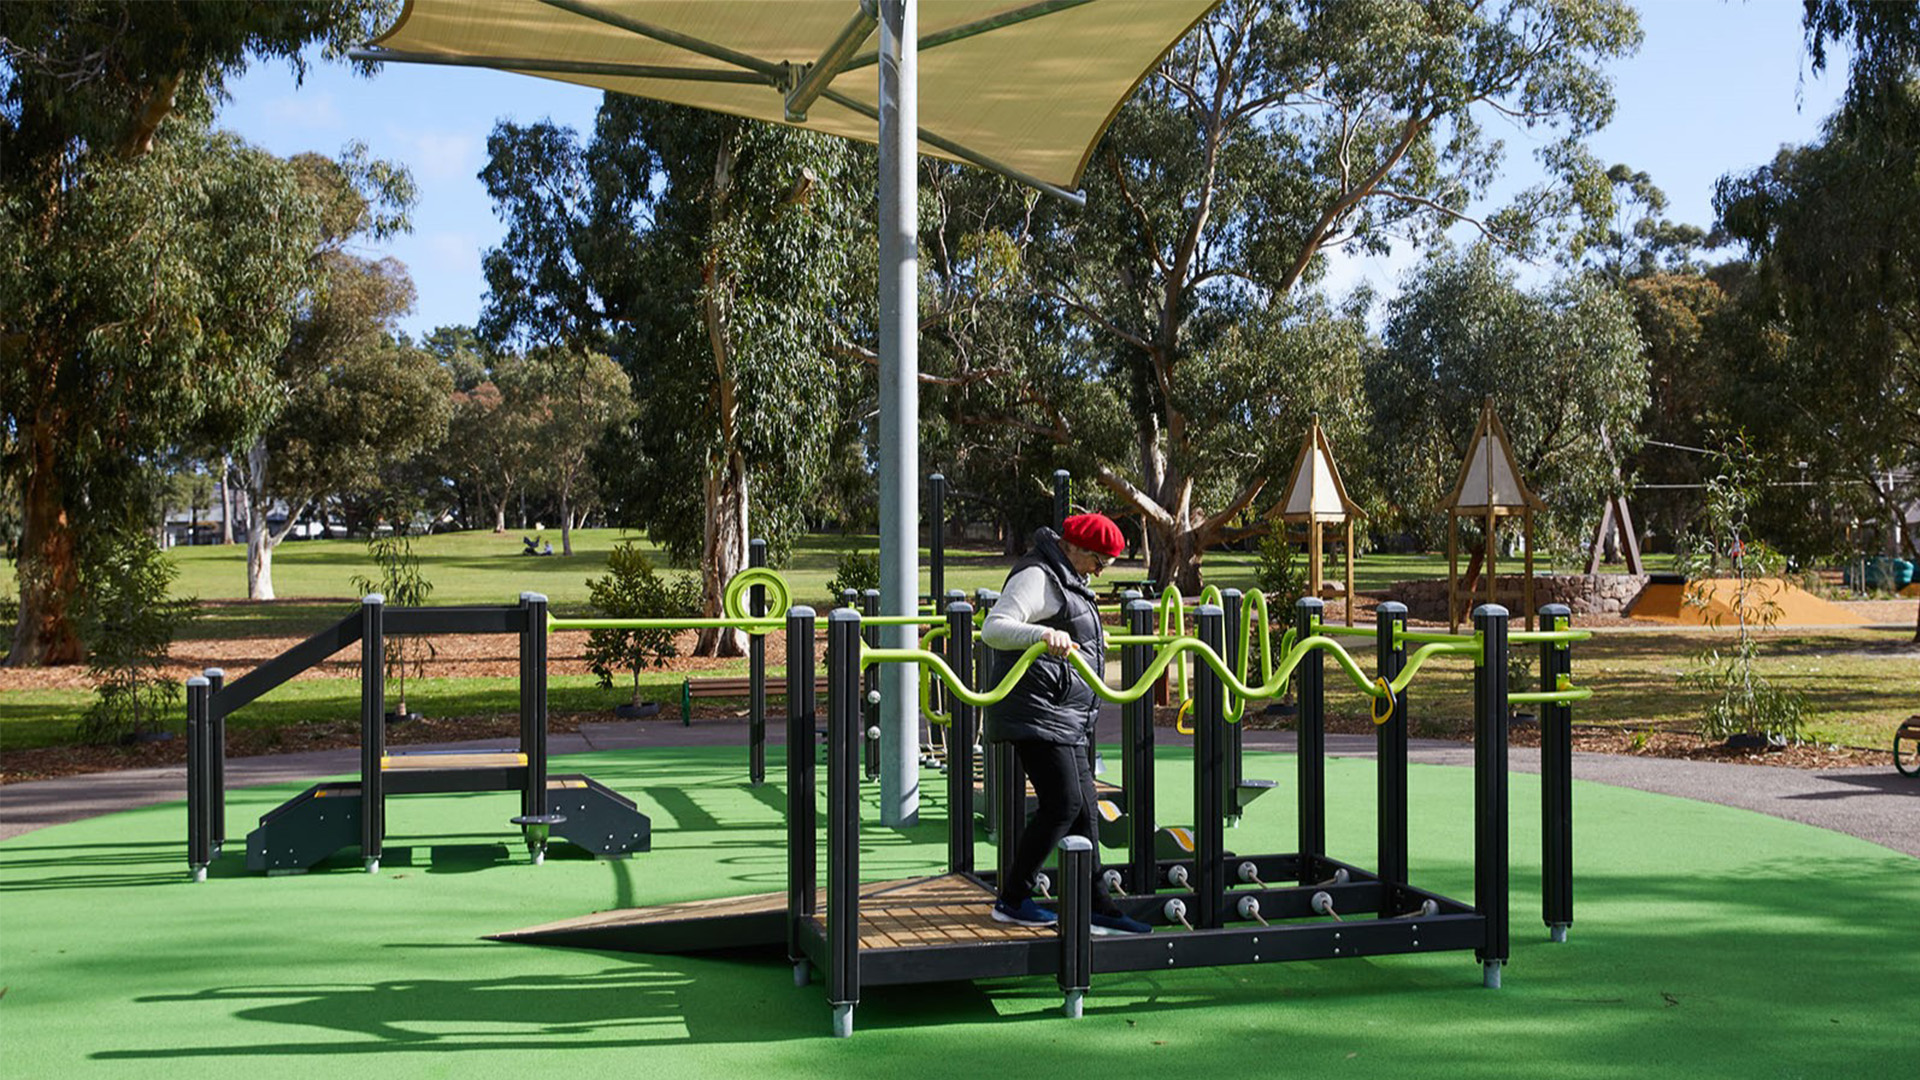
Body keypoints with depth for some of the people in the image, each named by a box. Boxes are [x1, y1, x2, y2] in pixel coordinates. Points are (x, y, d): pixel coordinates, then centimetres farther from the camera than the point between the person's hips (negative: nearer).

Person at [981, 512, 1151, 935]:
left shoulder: (1064, 579, 22)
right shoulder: (1036, 576, -12)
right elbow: (994, 628, -26)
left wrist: (1091, 643, 50)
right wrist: (1044, 634, -41)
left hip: (1067, 720, 11)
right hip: (1037, 713, -11)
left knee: (1083, 809, 9)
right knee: (1061, 804, -13)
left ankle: (1095, 906, 14)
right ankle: (1011, 900, -3)